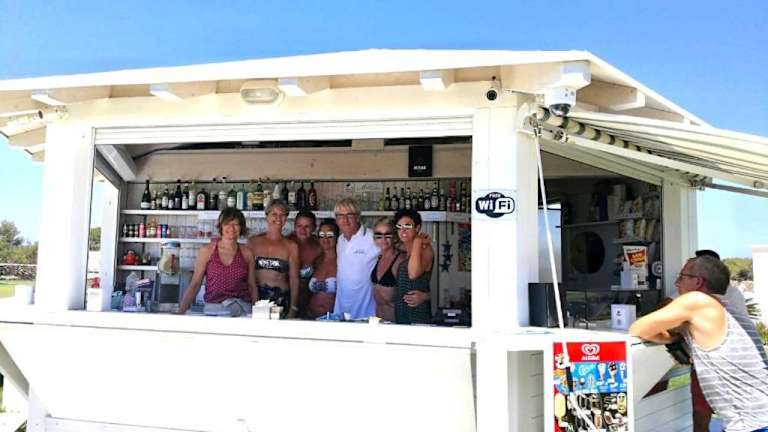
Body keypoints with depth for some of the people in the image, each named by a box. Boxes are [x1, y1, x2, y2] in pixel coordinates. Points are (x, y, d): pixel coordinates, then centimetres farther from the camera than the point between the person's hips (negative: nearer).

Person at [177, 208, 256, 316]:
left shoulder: (247, 253, 7)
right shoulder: (207, 250, 5)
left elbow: (252, 286, 10)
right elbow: (195, 284, 4)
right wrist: (181, 311, -3)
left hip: (242, 309, 0)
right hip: (213, 308, 0)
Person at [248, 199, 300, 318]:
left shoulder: (291, 246, 3)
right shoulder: (253, 242, 4)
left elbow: (294, 279, 4)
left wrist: (293, 309, 0)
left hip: (281, 299, 0)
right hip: (256, 296, 0)